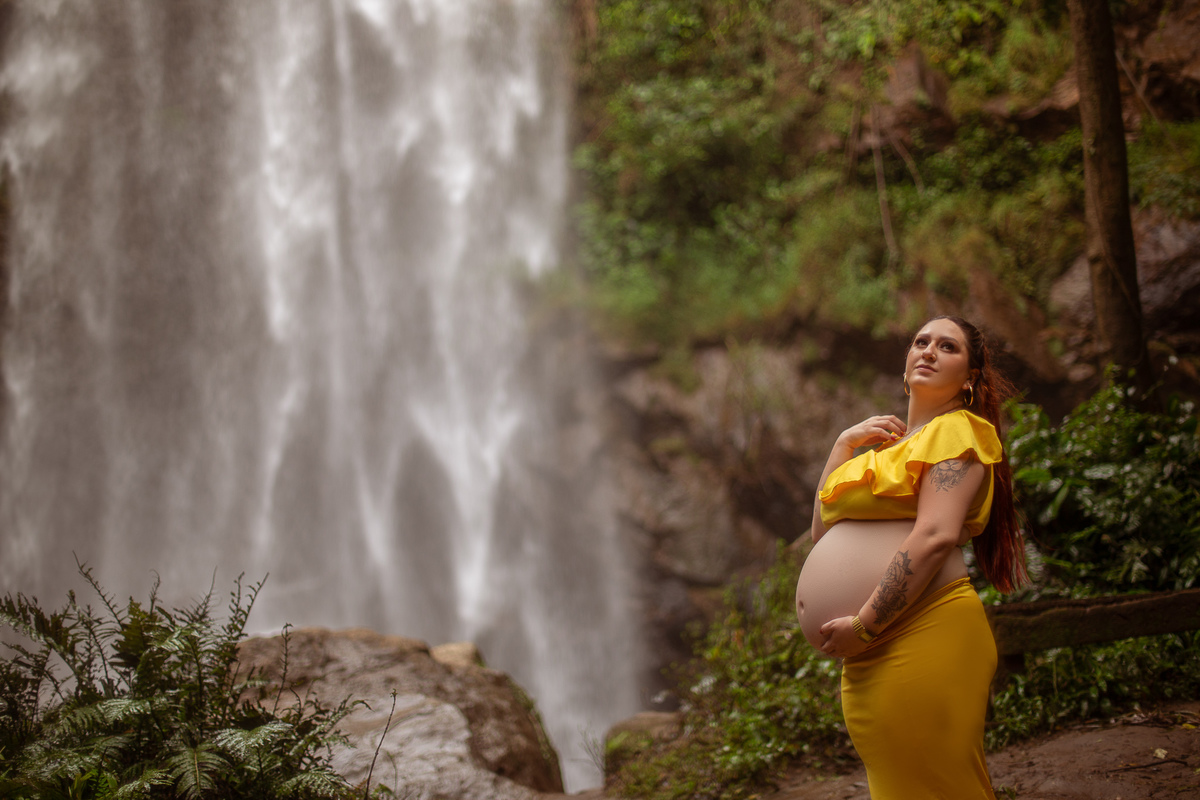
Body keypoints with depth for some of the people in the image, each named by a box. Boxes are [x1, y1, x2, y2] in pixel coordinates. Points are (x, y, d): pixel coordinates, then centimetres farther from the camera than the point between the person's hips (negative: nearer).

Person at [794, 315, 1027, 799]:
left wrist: (863, 624, -20)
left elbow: (936, 535, -16)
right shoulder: (887, 444, 26)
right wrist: (843, 447, 12)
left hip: (921, 638, -9)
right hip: (868, 658, 9)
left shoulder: (956, 429, 0)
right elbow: (822, 533, 22)